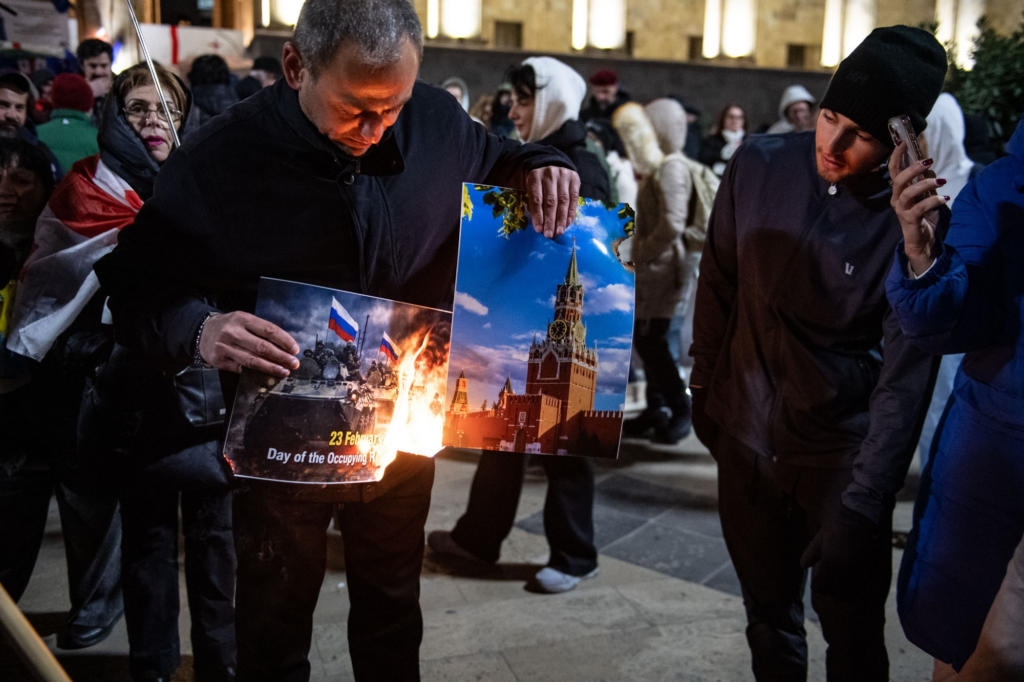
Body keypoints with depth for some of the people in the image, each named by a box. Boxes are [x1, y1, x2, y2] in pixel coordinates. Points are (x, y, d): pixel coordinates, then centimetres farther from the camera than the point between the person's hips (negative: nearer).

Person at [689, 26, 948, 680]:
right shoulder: (760, 165, -7)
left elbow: (904, 379, -16)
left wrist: (861, 506, -21)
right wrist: (704, 388, 13)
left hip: (844, 455, -3)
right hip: (748, 440, 3)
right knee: (769, 615, 17)